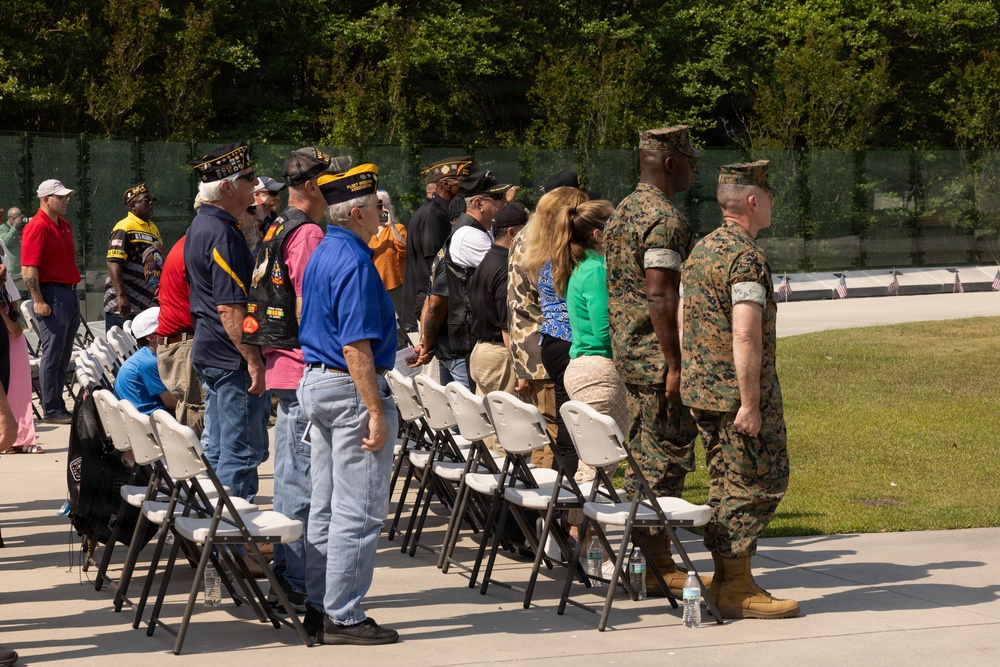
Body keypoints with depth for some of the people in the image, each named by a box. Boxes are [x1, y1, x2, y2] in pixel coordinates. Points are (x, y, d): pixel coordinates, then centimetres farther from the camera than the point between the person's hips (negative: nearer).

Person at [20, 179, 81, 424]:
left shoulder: (64, 226, 16)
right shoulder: (37, 227, -13)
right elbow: (29, 268, -18)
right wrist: (38, 301, -21)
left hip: (70, 294, 9)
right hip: (51, 296, -9)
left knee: (63, 356, 12)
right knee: (52, 355, -5)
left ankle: (58, 406, 19)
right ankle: (51, 410, -1)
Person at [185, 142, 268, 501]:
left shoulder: (201, 226, 15)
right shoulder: (222, 234, -19)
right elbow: (230, 307, -24)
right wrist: (254, 361, -22)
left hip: (209, 352, 11)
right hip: (232, 359, -11)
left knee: (217, 447, 14)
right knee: (242, 449, -7)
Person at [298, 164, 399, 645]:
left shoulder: (322, 255, 12)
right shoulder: (355, 263, -18)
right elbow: (356, 346, -23)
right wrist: (376, 413, -22)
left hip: (316, 383, 10)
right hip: (351, 388, -10)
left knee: (326, 506, 14)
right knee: (358, 510, -5)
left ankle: (319, 606, 20)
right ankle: (343, 618, -2)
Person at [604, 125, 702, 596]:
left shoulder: (622, 212, 15)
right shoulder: (665, 219, -16)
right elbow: (661, 296, -22)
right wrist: (675, 365, -22)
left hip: (628, 354, 10)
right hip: (657, 356, -10)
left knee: (645, 458, 14)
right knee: (665, 462, -5)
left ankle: (644, 560, 19)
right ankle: (658, 566, -2)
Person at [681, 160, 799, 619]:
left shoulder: (700, 250, 13)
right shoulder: (746, 256, -17)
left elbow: (683, 321, 19)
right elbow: (746, 336, -23)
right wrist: (750, 404, -21)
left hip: (700, 388, 9)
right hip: (737, 393, -9)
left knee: (725, 485, 15)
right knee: (756, 484, -3)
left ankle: (725, 580, 19)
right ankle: (737, 590, -2)